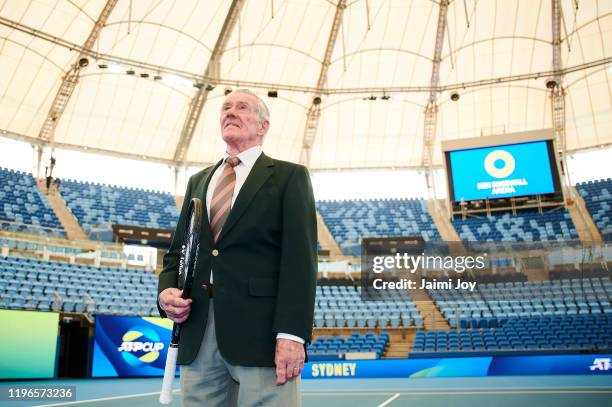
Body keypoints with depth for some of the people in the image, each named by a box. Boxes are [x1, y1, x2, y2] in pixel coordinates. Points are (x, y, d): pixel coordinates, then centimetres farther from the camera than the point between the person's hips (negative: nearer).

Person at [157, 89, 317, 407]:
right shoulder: (198, 181, 21)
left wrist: (292, 335, -15)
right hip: (197, 337, 5)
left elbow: (300, 258, -6)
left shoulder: (289, 177, 5)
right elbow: (176, 252, 22)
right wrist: (166, 291, 0)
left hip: (260, 333, -4)